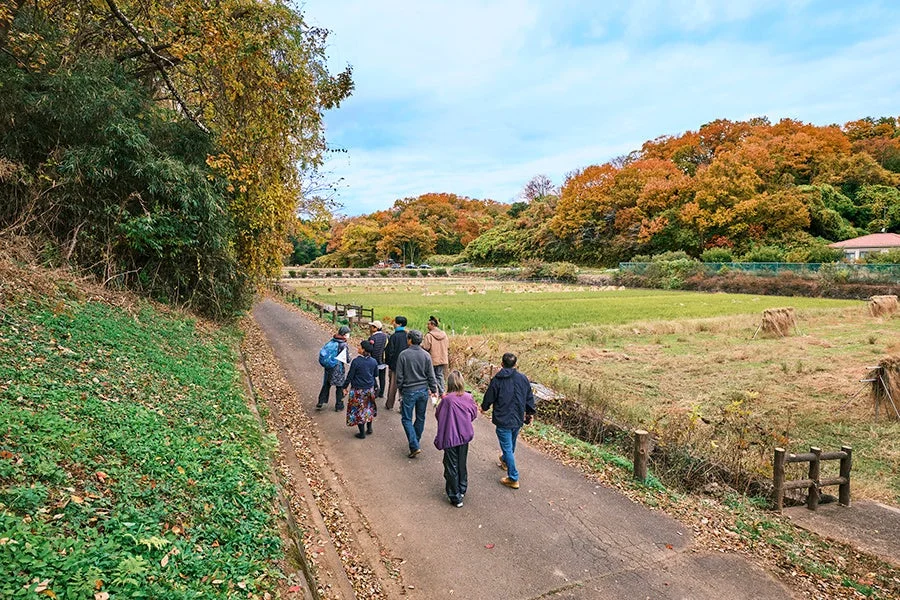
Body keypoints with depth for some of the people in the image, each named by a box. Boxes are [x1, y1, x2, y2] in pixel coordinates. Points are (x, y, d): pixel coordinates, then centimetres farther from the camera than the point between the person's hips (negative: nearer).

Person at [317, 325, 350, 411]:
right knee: (340, 387, 11)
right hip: (338, 368, -5)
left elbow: (324, 351, 4)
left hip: (328, 367, 6)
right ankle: (339, 406, 20)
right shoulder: (343, 345, -19)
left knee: (326, 385, 20)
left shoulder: (331, 341, -1)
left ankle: (320, 403, 22)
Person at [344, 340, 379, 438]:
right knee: (369, 408, 23)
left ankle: (362, 433, 17)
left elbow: (350, 376, -13)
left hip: (358, 390, -5)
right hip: (370, 389, 5)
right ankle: (369, 428, 32)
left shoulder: (356, 361, -20)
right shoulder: (374, 362, -5)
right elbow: (376, 376, 7)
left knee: (359, 411, 9)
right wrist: (375, 387, 23)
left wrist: (345, 387, 0)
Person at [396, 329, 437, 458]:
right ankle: (415, 440, 32)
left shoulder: (403, 355, -11)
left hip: (409, 391, -3)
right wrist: (434, 390, 11)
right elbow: (431, 375, 1)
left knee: (406, 419, 5)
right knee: (420, 418, 17)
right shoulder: (426, 355, -3)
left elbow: (400, 376, -6)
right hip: (423, 391, 4)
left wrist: (400, 390, 8)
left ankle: (414, 446, -5)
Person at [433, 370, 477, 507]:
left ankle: (455, 497, 15)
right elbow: (474, 415, 5)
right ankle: (462, 489, 37)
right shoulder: (469, 398, -8)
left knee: (451, 467, 9)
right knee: (462, 464, 22)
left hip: (450, 438, -4)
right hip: (464, 436, 4)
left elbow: (438, 416, -10)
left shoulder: (447, 400, -21)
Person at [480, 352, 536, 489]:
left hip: (503, 420, -5)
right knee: (511, 444, 26)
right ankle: (505, 461, 52)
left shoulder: (497, 380, -14)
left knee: (507, 448, 1)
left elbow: (489, 397, -4)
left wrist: (484, 407, 18)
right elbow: (530, 398, 7)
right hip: (518, 420, 5)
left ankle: (513, 479, 2)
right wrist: (530, 413, 22)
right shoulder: (523, 379, -2)